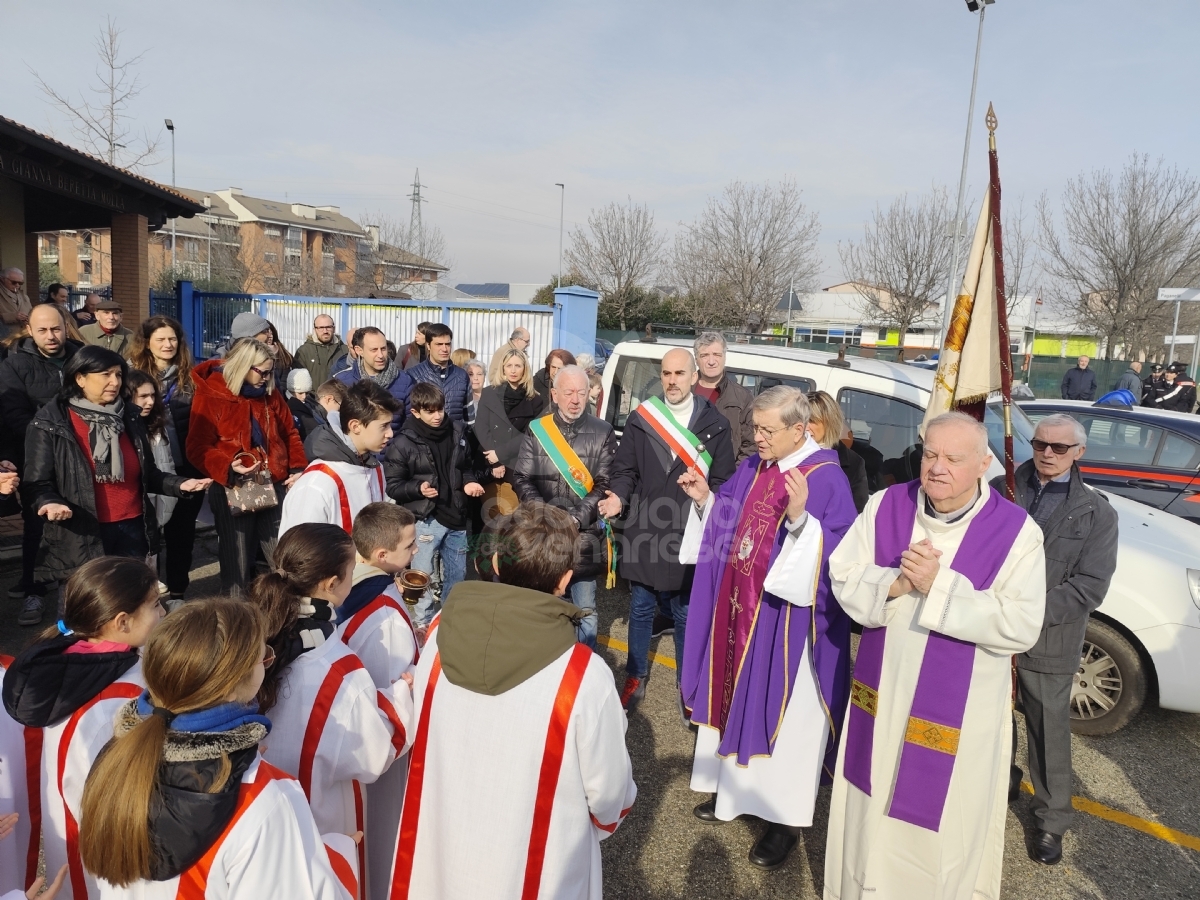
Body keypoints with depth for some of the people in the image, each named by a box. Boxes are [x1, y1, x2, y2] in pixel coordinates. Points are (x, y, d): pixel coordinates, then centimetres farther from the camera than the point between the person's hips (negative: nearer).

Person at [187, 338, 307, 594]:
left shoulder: (270, 395, 9)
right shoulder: (211, 395, -6)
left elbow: (290, 434, 15)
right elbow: (198, 448, -11)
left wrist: (299, 468, 1)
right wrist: (228, 466, -28)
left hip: (274, 486, 4)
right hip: (232, 490, -4)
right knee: (236, 565, 5)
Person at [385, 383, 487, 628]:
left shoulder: (458, 432, 3)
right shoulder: (403, 443, -9)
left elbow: (471, 465, 17)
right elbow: (392, 486, -6)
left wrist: (470, 481, -3)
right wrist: (418, 488, -23)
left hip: (456, 516, 4)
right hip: (425, 519, -4)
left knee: (457, 575, 15)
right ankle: (423, 624, 21)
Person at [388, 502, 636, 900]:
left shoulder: (439, 637, -16)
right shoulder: (584, 676, -29)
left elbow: (422, 745, 1)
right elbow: (609, 794, -13)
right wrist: (606, 820, 10)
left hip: (438, 857, 4)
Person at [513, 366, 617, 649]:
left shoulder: (602, 432, -1)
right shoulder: (536, 430, 3)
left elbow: (605, 485, -5)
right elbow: (521, 479, 0)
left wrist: (576, 519, -15)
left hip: (585, 538, -2)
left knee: (585, 612, 6)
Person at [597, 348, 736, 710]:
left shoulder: (714, 425, 0)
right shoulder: (639, 419, 3)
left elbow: (723, 482, 0)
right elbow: (625, 470, 5)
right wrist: (618, 496, -15)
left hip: (690, 537, -1)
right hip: (643, 533, 2)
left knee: (686, 615, 10)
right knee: (641, 609, 16)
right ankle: (636, 677, 33)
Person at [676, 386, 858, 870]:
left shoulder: (827, 478, -17)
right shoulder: (753, 468, 6)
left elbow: (841, 554, -24)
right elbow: (731, 525, 16)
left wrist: (801, 518, -38)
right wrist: (706, 499, 0)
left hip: (786, 620, -7)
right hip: (738, 608, 7)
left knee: (782, 711, 5)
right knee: (738, 696, 19)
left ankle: (784, 816, 23)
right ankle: (735, 787, 38)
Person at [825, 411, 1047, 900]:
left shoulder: (1016, 531, -14)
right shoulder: (886, 505, -4)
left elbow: (1021, 626, -19)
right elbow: (843, 575, -3)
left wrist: (939, 586, -26)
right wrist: (893, 583, -23)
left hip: (957, 710, -3)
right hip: (882, 693, 3)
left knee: (941, 818, 14)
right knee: (873, 808, 20)